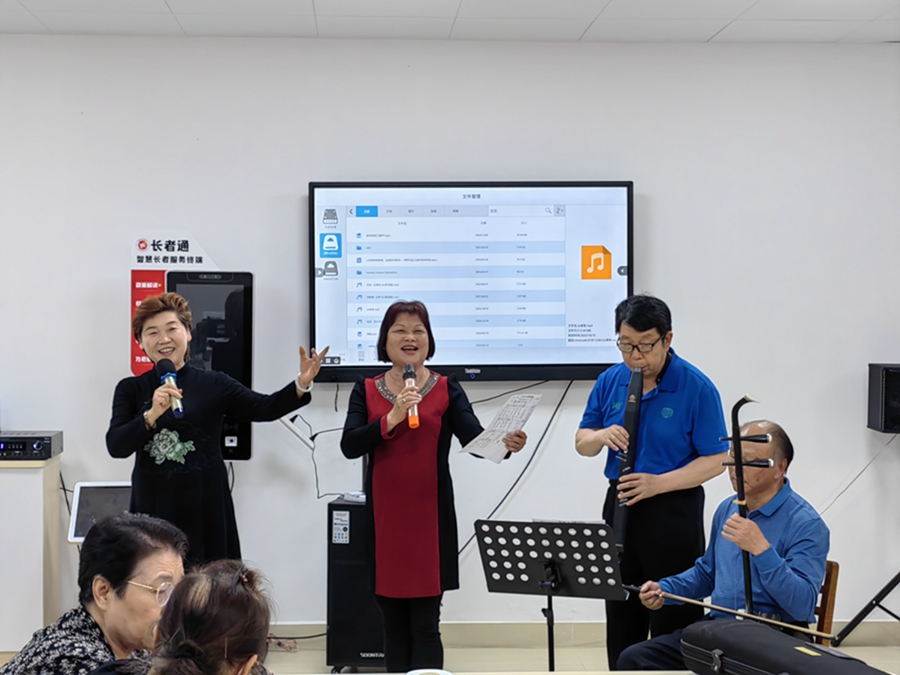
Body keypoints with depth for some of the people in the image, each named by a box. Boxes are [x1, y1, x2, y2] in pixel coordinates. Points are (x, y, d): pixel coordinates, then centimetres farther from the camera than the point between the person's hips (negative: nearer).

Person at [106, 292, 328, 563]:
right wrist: (152, 414, -22)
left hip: (205, 512, -1)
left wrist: (302, 384, -21)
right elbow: (116, 446, -6)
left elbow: (265, 408, -4)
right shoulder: (131, 390, 5)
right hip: (152, 512, 1)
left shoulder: (213, 385, 2)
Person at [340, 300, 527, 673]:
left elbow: (476, 437, -11)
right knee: (394, 622, 9)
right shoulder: (366, 391, 5)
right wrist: (392, 418, -20)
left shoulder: (447, 390, 2)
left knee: (425, 624, -2)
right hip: (384, 518, 2)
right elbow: (349, 445, -8)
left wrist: (504, 443, -32)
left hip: (430, 519, -2)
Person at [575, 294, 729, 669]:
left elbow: (716, 460, -11)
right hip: (620, 505, 5)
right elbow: (582, 442, 10)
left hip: (674, 513, -5)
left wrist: (657, 484, -21)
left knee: (674, 620, 1)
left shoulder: (697, 388, -12)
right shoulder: (610, 381, 2)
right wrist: (603, 435, -13)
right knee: (622, 617, 14)